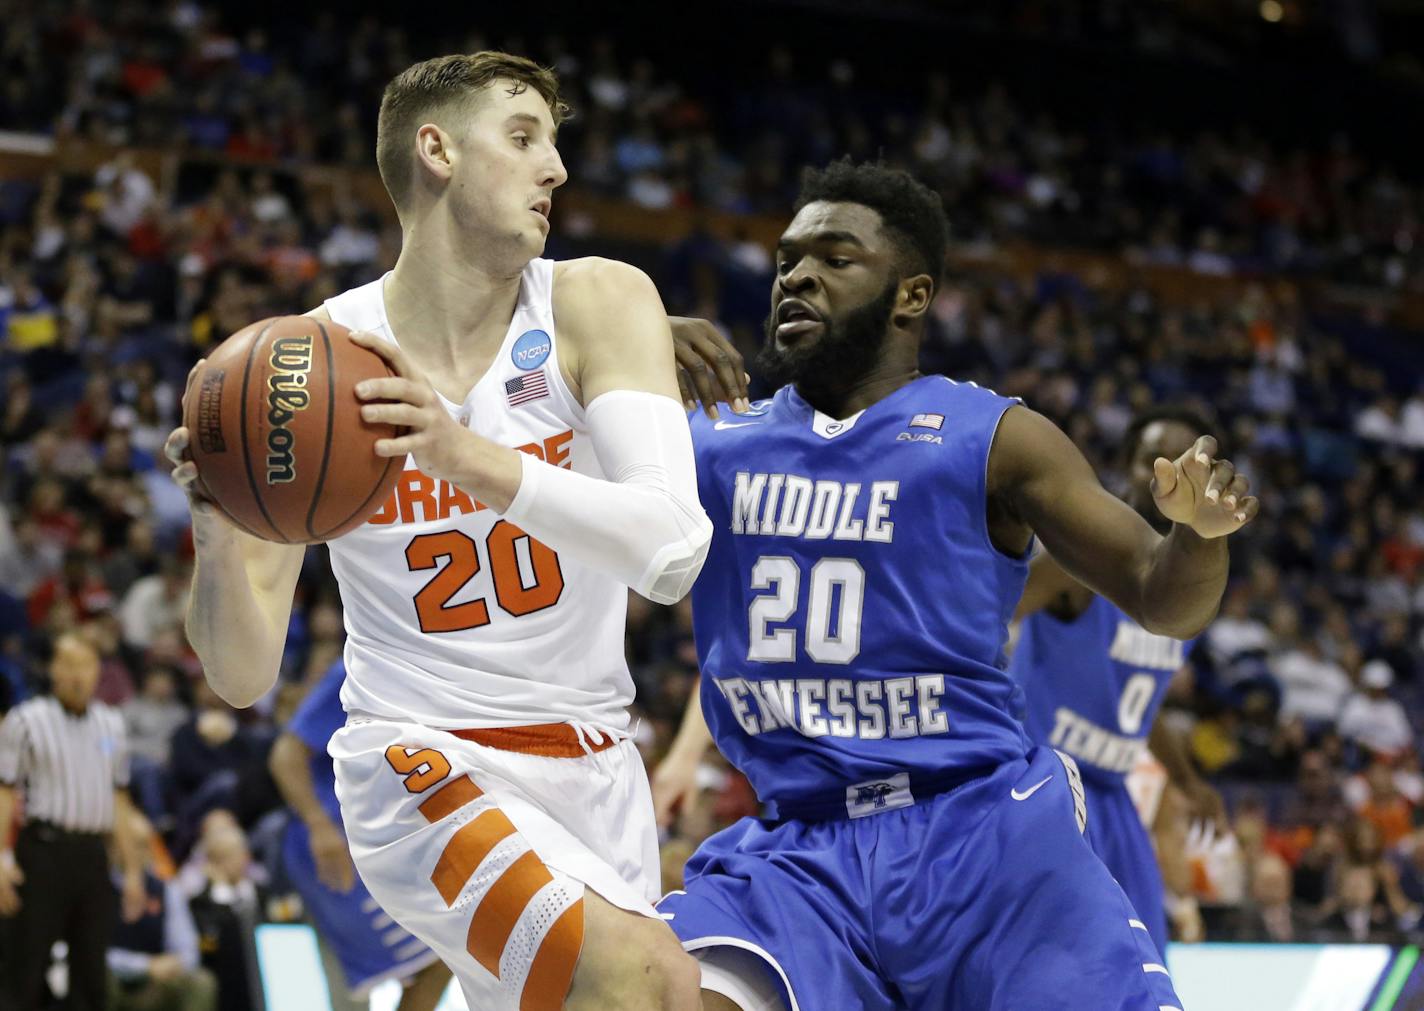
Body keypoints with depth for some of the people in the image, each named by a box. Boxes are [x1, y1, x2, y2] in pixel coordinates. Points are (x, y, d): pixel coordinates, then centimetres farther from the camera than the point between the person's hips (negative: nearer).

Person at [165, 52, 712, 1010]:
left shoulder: (597, 304, -7)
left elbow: (673, 550, -23)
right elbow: (243, 676, -9)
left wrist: (471, 457, -37)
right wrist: (219, 535, -30)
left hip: (594, 771, 4)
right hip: (422, 771, -4)